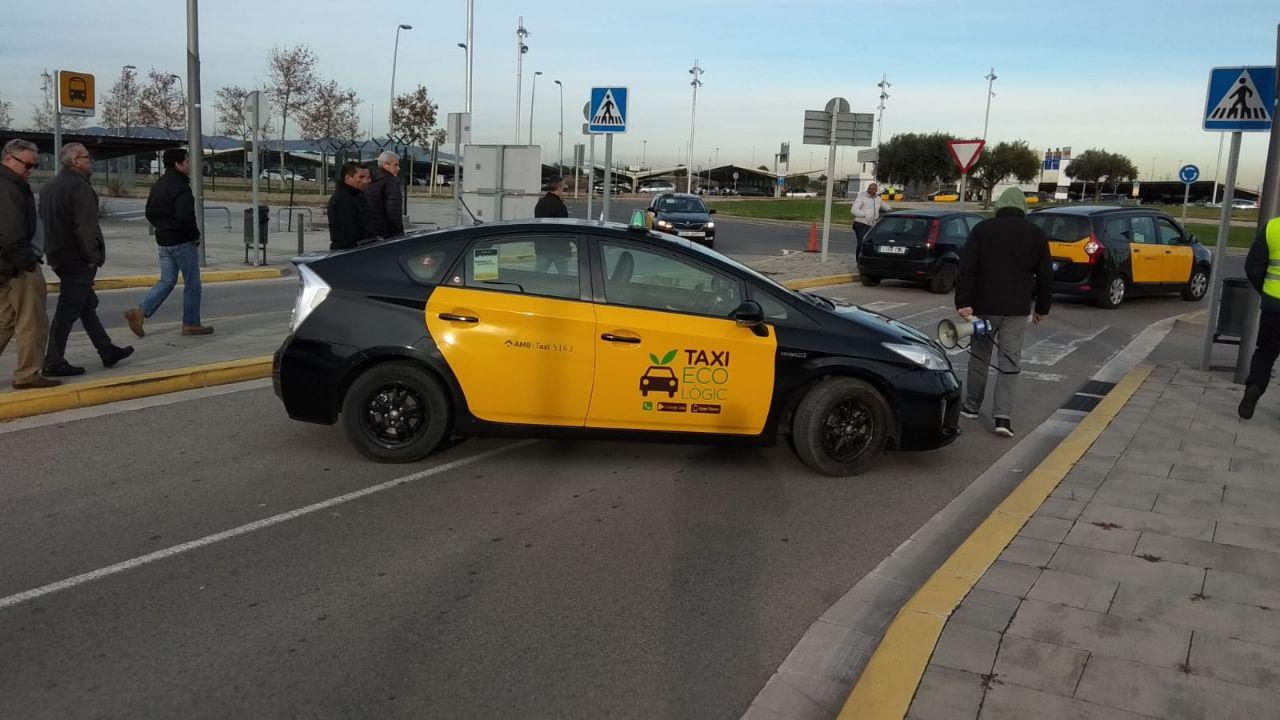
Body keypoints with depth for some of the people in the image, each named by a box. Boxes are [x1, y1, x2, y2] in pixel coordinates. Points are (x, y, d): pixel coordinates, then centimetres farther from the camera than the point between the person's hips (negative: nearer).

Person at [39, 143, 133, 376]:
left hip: (58, 255, 10)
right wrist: (93, 256, -16)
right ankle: (54, 361, -2)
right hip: (78, 260, -10)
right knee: (68, 310, -5)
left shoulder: (49, 186, 15)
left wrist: (53, 251, 21)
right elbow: (86, 226, -22)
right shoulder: (79, 186, -16)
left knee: (87, 306, 16)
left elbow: (46, 222, 20)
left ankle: (107, 350, 25)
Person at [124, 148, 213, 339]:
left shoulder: (158, 185, 12)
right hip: (182, 241, -8)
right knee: (192, 284, 4)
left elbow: (150, 213, 16)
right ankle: (191, 324, 11)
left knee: (167, 281, 15)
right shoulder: (180, 187, -17)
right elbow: (185, 217, -25)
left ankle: (139, 312, 1)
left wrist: (162, 229, 19)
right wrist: (195, 235, -12)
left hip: (164, 241, 8)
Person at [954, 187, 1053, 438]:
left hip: (984, 305, 0)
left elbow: (966, 269, -8)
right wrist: (1042, 308, 19)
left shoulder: (983, 229, 0)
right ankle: (1002, 416, -7)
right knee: (1009, 361, 1)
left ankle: (971, 405, 25)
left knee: (980, 356, 13)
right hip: (1017, 309, 1)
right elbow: (1045, 276, 10)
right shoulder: (1036, 235, 7)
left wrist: (964, 302, -10)